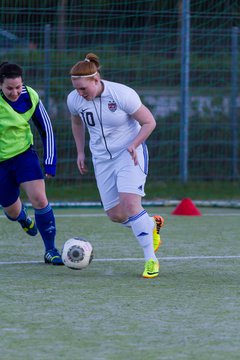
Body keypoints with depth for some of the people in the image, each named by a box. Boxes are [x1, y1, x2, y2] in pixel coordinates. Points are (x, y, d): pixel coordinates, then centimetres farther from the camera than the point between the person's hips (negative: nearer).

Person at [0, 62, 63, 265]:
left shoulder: (30, 96, -14)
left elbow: (46, 128, 0)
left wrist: (50, 162, -2)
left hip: (24, 154, 1)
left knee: (39, 199, -18)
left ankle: (50, 250, -5)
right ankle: (23, 217, 50)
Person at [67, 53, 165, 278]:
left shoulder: (122, 94, -22)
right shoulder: (74, 99, -8)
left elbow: (149, 122, -12)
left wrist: (133, 145, -25)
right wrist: (80, 152, 11)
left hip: (130, 153, -5)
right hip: (102, 158, 5)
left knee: (130, 203, -24)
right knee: (115, 215, 1)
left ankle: (150, 260, -14)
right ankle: (151, 225, 32)